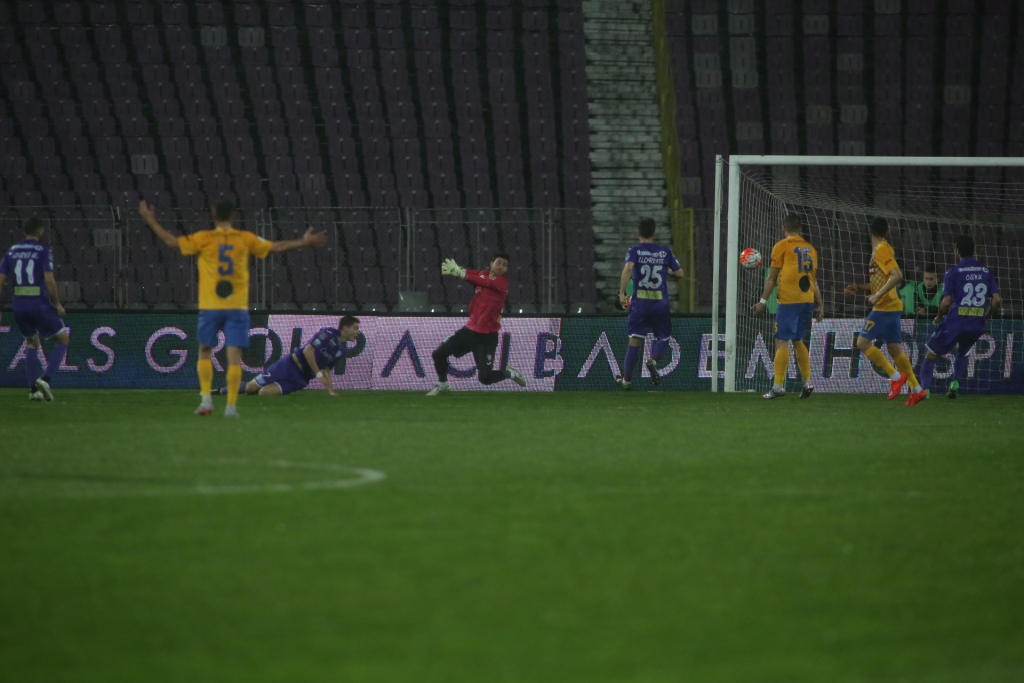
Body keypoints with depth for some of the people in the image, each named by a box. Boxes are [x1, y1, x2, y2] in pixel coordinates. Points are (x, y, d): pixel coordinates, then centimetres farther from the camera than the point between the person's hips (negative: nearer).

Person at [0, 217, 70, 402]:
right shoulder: (43, 251, -5)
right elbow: (49, 280, -15)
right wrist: (57, 304, -3)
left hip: (19, 303, 5)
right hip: (39, 302, -5)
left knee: (32, 342, 23)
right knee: (63, 339, 10)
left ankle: (33, 387, 13)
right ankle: (46, 378, -8)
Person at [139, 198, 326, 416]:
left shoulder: (204, 239, -3)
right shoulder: (245, 239, 2)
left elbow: (172, 242, -2)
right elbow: (276, 248, 10)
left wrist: (150, 220, 7)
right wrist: (305, 242, 23)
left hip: (210, 307, 0)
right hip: (237, 307, 0)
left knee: (205, 352, 14)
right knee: (234, 355, 0)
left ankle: (206, 398, 3)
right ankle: (231, 405, -5)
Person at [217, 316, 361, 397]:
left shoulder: (342, 350, 8)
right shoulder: (328, 334, -13)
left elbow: (327, 369, 16)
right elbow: (308, 351, -18)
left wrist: (331, 389, 2)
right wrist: (318, 374, -18)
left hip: (301, 379, 5)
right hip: (291, 365, -5)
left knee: (264, 393, -15)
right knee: (251, 387, -5)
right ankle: (221, 391, 19)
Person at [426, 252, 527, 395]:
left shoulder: (503, 281, -14)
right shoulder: (483, 274, 6)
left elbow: (485, 282, -30)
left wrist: (460, 273, -39)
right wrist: (456, 270, -32)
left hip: (487, 336, -6)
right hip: (470, 330, 6)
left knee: (485, 378, -8)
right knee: (438, 354, 6)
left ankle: (509, 373, 22)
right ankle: (442, 384, 31)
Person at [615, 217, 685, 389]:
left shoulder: (634, 251, -1)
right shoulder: (665, 251, 6)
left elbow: (628, 268, -20)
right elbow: (679, 272, 8)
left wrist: (622, 293, -18)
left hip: (640, 303, -1)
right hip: (661, 303, 1)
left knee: (635, 339, 5)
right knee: (663, 337, 15)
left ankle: (626, 379, 7)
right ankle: (653, 360, -15)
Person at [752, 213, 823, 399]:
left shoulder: (782, 246, -2)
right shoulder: (810, 248, 14)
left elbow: (772, 277, -3)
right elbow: (813, 280, 16)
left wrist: (763, 301, 0)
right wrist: (820, 304, 17)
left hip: (789, 300, -6)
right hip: (807, 300, 6)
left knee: (782, 341, -7)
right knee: (797, 341, 17)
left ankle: (778, 386, -15)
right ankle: (807, 382, 10)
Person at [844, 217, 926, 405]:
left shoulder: (882, 250, -13)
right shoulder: (881, 250, 16)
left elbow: (896, 275, -25)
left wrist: (878, 296, -24)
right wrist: (858, 288, 18)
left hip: (884, 307, -9)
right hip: (890, 307, 9)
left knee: (863, 342, -8)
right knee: (894, 348, 10)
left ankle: (895, 376, -8)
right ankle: (916, 389, 10)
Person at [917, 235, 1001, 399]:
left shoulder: (953, 272, -6)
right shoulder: (986, 272, 8)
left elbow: (946, 302, -11)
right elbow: (997, 299, 3)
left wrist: (939, 317, 7)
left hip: (954, 323, -4)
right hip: (977, 326, 4)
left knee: (930, 355, 11)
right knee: (962, 353, 33)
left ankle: (925, 389, -4)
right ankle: (955, 382, 11)